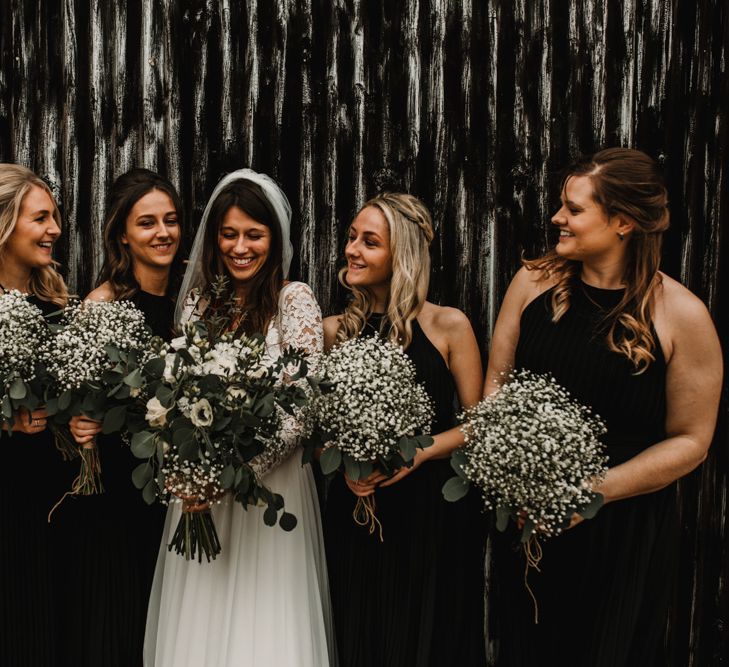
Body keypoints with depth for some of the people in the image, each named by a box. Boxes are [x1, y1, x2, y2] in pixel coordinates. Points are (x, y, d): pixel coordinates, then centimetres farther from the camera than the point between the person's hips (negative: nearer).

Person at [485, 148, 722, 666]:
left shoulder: (682, 315, -13)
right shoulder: (535, 282, -3)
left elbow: (690, 440, -9)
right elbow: (498, 378, 7)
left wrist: (596, 490, -18)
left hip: (625, 527, -3)